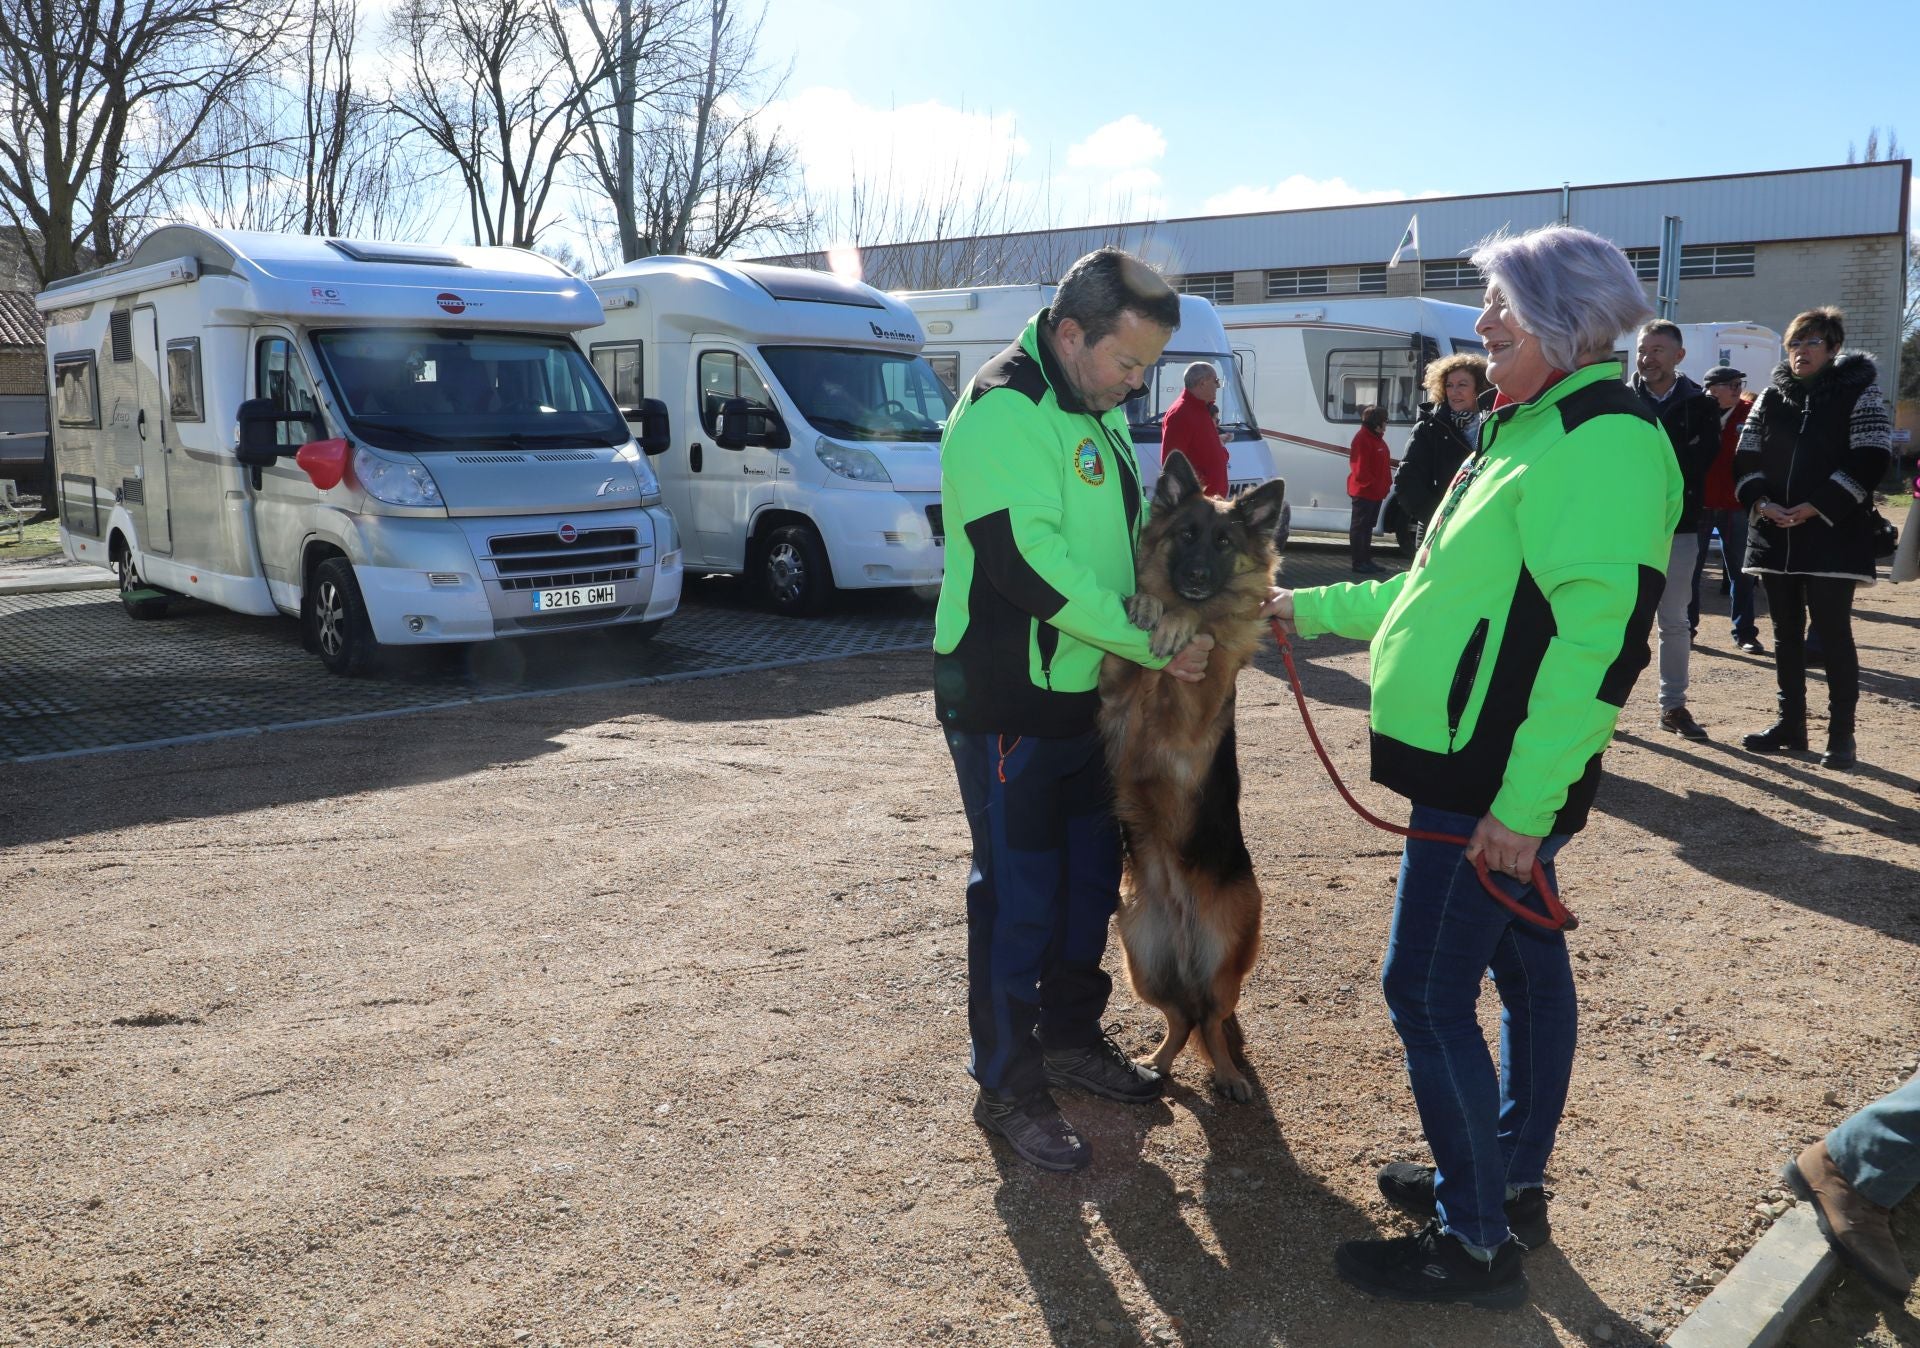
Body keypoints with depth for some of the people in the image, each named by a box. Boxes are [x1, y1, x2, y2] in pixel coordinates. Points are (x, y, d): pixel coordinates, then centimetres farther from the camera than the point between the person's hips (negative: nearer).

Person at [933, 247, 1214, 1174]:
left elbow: (1130, 527, 19)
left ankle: (1071, 1036, 36)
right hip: (1006, 703, -9)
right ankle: (1007, 1086, 16)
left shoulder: (1099, 410, 10)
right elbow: (1031, 566, -27)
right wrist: (1152, 643, -23)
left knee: (1089, 876, 19)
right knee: (1018, 895, 1)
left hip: (1087, 692, 9)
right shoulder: (1002, 413, -20)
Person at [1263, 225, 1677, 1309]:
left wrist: (1523, 802, -27)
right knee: (1526, 966, 18)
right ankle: (1511, 1184, 33)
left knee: (1430, 991, -5)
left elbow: (1594, 639, -26)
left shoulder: (1606, 442, -18)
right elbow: (1454, 595, 23)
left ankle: (1476, 1243, 8)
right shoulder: (1535, 428, 16)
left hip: (1496, 782, -10)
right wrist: (1313, 608, 24)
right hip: (1489, 773, 10)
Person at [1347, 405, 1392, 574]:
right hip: (1364, 492, -10)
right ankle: (1359, 563, -3)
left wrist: (1385, 485, 10)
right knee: (1359, 527, -5)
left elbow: (1384, 465, 19)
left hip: (1376, 492, 10)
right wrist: (1373, 485, -19)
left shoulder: (1377, 438, 16)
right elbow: (1360, 468, -21)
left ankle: (1367, 560, 22)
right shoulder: (1362, 439, -16)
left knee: (1368, 527, 15)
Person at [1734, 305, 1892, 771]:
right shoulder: (1770, 398, 11)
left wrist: (1814, 508, -16)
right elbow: (1746, 458, 10)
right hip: (1775, 537, 5)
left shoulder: (1859, 393, -2)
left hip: (1832, 538, -5)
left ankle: (1841, 734, 4)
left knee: (1833, 633, -3)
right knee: (1786, 632, 11)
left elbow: (1870, 460, -10)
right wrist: (1761, 503, -8)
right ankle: (1791, 723, 22)